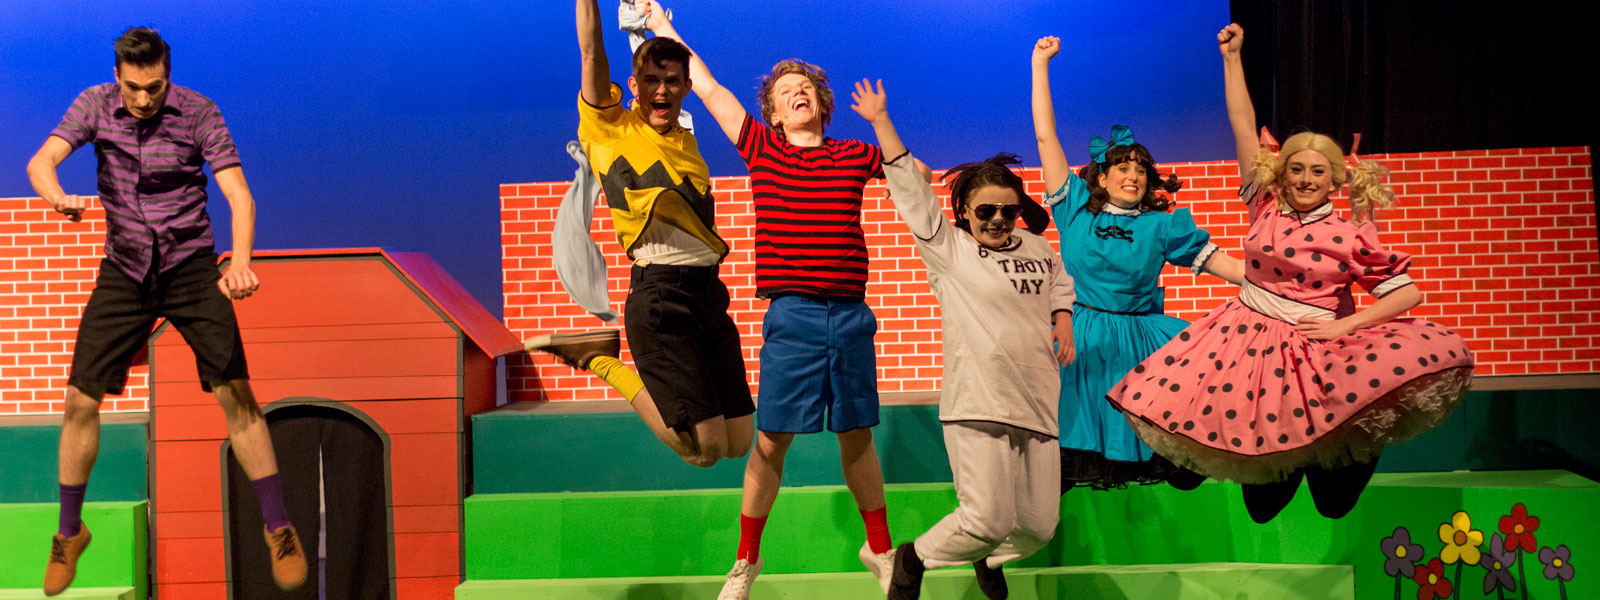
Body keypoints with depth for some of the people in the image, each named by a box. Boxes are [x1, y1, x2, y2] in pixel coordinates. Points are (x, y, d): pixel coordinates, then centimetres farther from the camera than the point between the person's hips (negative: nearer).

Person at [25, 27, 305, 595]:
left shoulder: (199, 113, -10)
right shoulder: (94, 105, -4)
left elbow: (239, 195, -16)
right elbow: (40, 161, -16)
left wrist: (240, 261, -35)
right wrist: (58, 197, -41)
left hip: (192, 266, -2)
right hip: (124, 271, 2)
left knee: (235, 394, -11)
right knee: (80, 400, -2)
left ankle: (278, 527, 0)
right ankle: (70, 531, 18)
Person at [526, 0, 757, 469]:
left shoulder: (685, 140, 20)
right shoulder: (611, 127, 2)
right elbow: (592, 52, -8)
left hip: (709, 290, 7)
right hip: (660, 293, -7)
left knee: (738, 443, 5)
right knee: (706, 447, -11)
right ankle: (599, 359, 8)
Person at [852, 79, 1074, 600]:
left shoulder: (1037, 249, 15)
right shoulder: (947, 248, 2)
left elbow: (1061, 284, 35)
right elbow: (909, 188, 0)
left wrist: (1063, 320, 15)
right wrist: (881, 122, 0)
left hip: (1036, 402, 5)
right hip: (977, 403, -5)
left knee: (1039, 525, 5)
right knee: (988, 519, -15)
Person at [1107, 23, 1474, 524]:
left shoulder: (1350, 236, -4)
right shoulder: (1266, 207, 4)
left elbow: (1407, 293, -5)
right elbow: (1243, 127, 3)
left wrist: (1344, 326, -13)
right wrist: (1231, 58, 3)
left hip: (1313, 348, -2)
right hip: (1249, 341, 3)